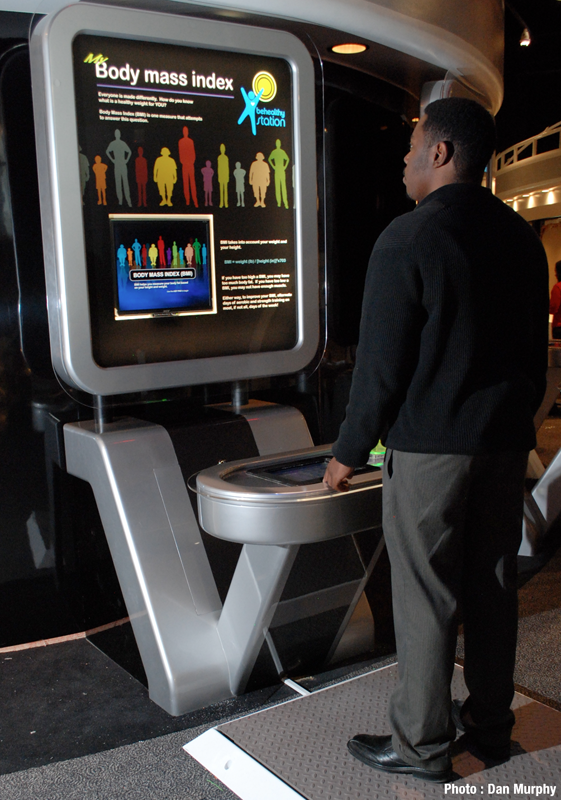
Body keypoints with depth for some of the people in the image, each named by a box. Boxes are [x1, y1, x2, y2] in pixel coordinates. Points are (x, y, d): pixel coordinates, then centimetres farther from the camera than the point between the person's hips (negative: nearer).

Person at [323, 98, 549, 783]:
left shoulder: (407, 240, -14)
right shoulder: (521, 237, 7)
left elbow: (380, 365, -14)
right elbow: (535, 350, 14)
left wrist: (348, 452, -3)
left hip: (428, 450, -7)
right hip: (505, 444, 7)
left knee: (425, 602, 4)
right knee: (492, 587, 16)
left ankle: (421, 746, 19)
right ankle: (491, 725, 32)